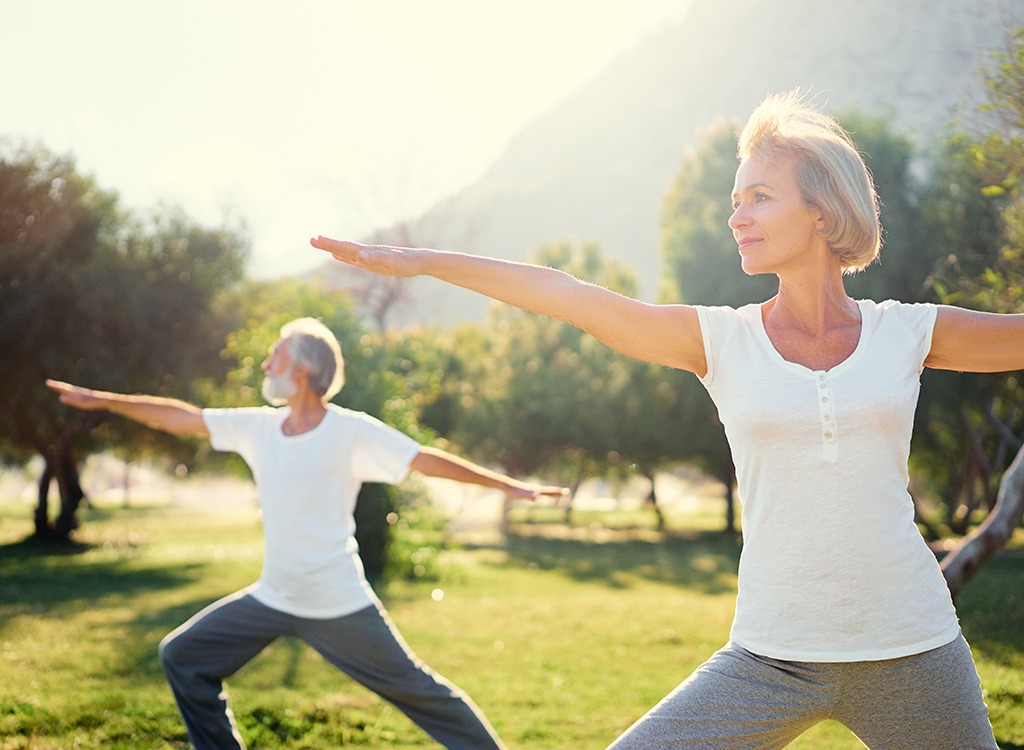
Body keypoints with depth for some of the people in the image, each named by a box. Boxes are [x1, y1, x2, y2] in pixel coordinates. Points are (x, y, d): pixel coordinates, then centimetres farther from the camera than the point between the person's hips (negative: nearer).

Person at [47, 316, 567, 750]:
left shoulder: (353, 432, -14)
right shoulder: (260, 427, 2)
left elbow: (429, 460, -12)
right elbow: (183, 418, 6)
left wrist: (508, 485, -14)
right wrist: (103, 400, 6)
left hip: (339, 608, -6)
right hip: (272, 600, 6)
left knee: (416, 690, -1)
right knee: (183, 657, 8)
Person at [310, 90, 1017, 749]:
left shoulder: (907, 334, 1)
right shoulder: (722, 339, 0)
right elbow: (566, 294, -5)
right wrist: (420, 260, -9)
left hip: (912, 654, 1)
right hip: (772, 657, 0)